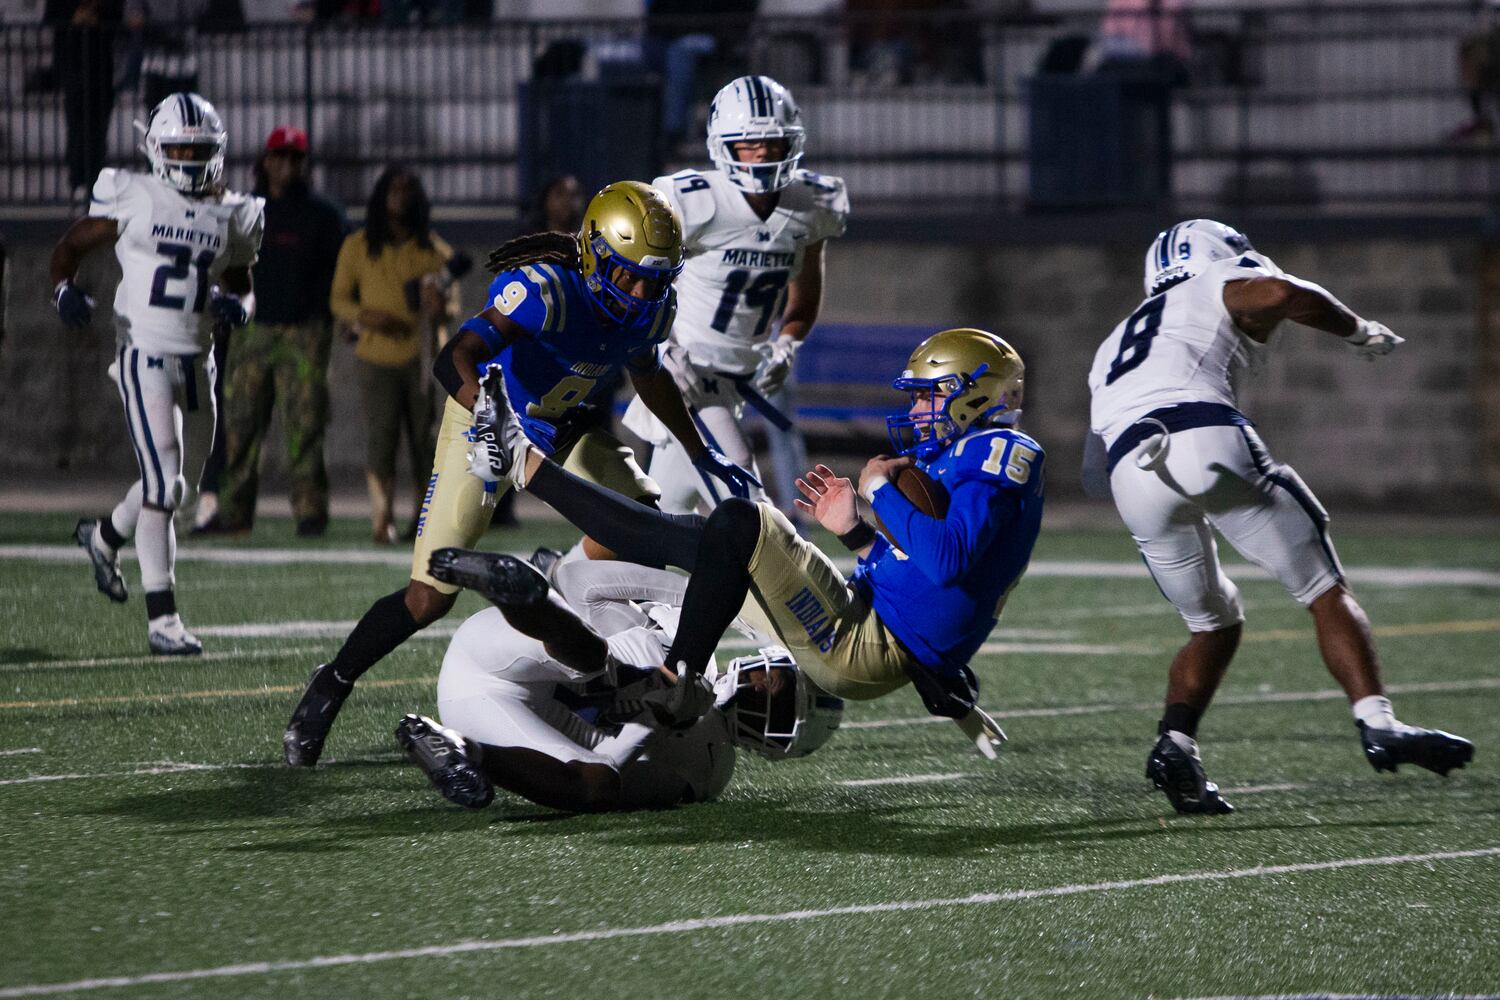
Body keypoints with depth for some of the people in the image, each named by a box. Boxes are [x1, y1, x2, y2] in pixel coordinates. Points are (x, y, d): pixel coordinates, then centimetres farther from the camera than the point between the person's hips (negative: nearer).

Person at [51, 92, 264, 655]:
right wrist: (65, 289, -16)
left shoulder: (233, 217, 6)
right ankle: (162, 618, -11)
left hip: (197, 360, 5)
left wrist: (237, 305, -4)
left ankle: (104, 536, 46)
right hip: (144, 355, -5)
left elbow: (239, 283, 19)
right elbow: (71, 246, 4)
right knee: (163, 482, -14)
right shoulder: (132, 198, -5)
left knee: (180, 483, 16)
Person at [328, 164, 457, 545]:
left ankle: (424, 515, 10)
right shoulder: (358, 246, 8)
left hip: (423, 353, 1)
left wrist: (440, 308, -11)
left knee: (426, 438, 0)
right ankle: (382, 519, -10)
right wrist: (364, 316, -12)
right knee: (380, 438, -9)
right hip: (377, 355, -1)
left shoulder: (433, 248, 10)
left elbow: (452, 298, 14)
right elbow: (338, 298, 10)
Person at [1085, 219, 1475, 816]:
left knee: (1214, 625, 21)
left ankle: (1174, 744, 0)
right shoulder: (1221, 290, 23)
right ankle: (1378, 726, -11)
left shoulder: (1114, 348, 39)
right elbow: (1281, 293, 0)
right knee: (1327, 592, 5)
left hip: (1132, 475, 5)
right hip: (1209, 443, -5)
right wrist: (1361, 333, 14)